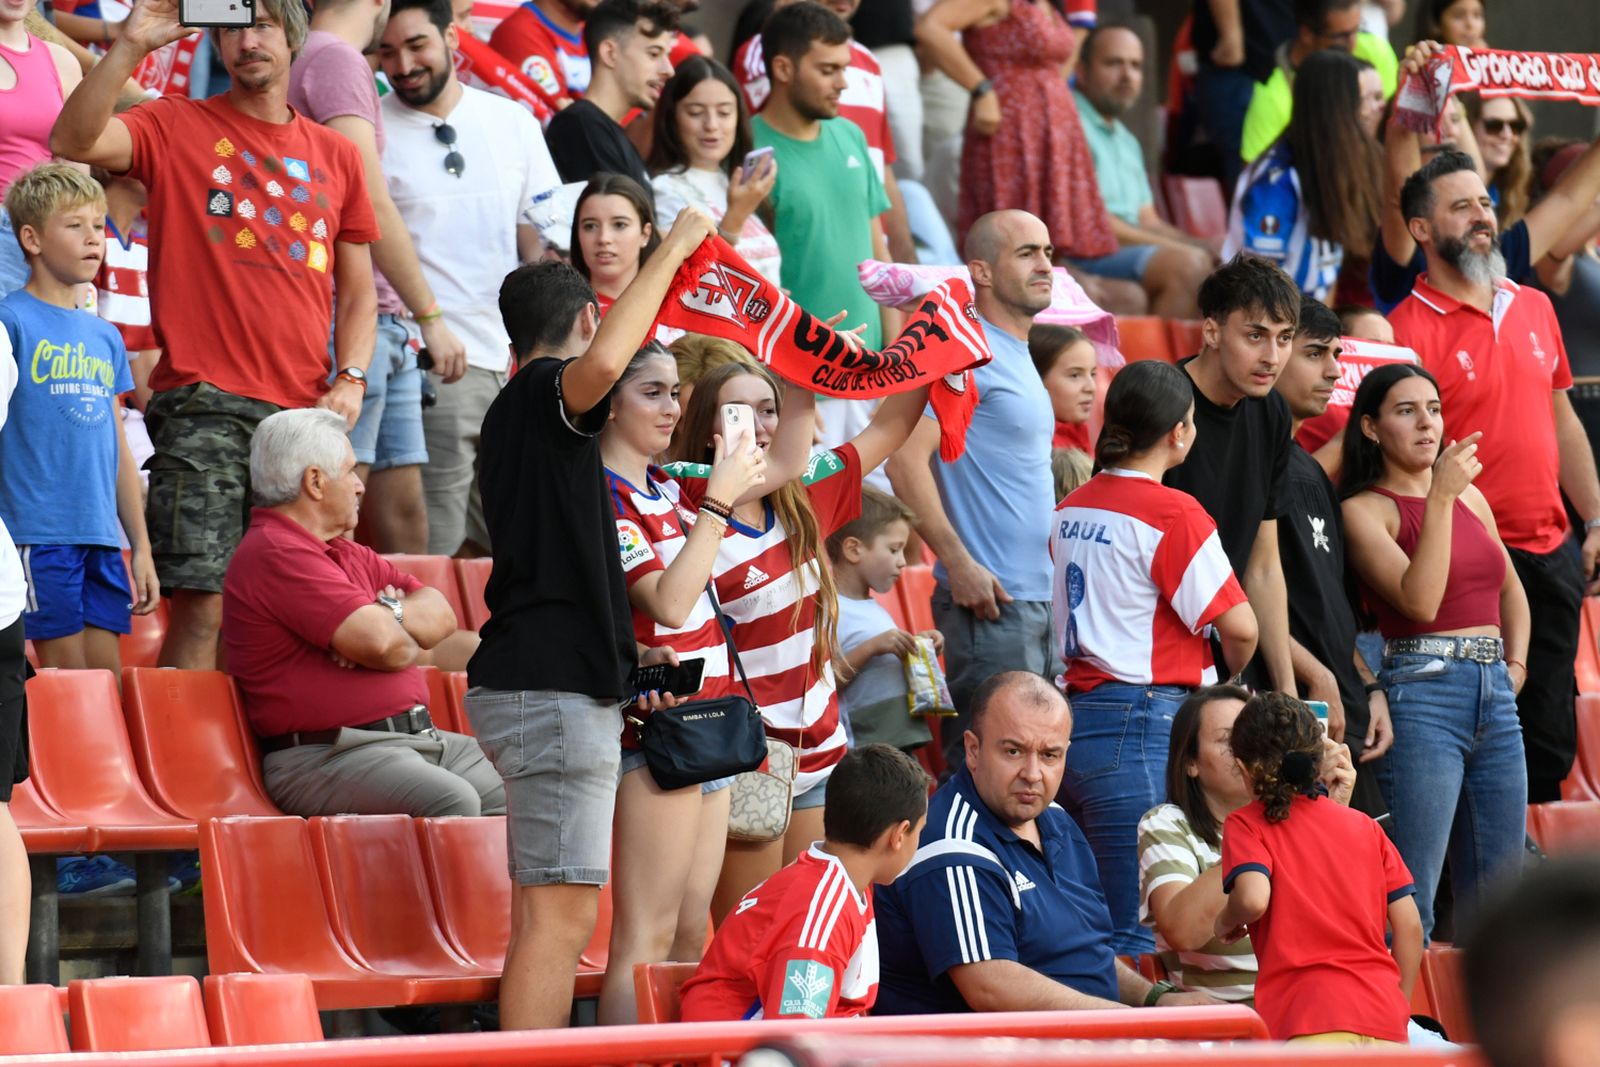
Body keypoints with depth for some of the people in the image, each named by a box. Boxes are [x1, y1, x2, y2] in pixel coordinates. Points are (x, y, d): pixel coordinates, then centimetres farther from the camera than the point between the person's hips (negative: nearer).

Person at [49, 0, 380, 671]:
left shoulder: (336, 155, 17)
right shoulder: (178, 127, 6)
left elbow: (356, 290, 20)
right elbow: (75, 141, -13)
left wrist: (350, 379, 4)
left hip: (306, 414, 4)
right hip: (207, 406, -4)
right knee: (203, 603, -12)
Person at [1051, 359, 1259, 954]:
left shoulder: (1071, 509, 13)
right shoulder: (1173, 514, -10)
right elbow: (1239, 627, -11)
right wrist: (1231, 678, 11)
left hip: (1075, 719, 8)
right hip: (1144, 722, -8)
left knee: (1094, 929, 8)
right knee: (1138, 938, -9)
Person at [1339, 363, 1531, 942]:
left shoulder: (1470, 496, 16)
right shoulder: (1365, 510, -3)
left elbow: (1510, 590, 30)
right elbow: (1420, 600, -17)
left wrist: (1515, 665, 14)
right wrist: (1440, 497, -17)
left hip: (1495, 698, 7)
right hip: (1421, 696, -7)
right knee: (1411, 900, -11)